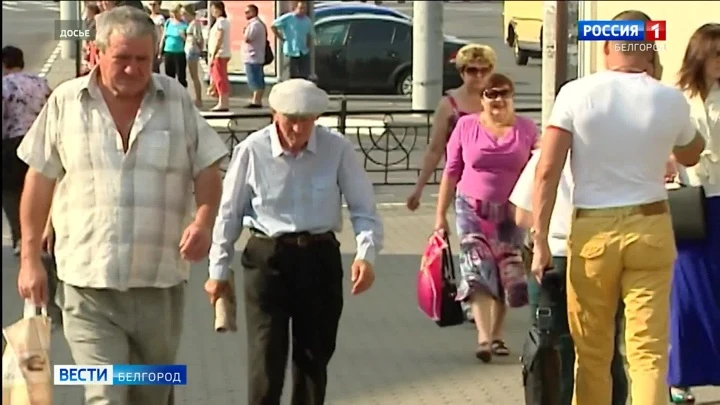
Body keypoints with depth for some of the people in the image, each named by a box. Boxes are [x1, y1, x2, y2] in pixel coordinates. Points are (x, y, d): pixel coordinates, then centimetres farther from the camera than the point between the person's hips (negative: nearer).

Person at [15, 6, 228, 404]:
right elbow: (40, 181, 7)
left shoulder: (177, 100, 3)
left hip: (161, 282, 2)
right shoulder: (65, 103, 0)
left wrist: (203, 222, -14)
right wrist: (30, 258, 6)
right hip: (90, 286, -2)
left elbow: (207, 170, 6)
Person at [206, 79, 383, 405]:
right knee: (266, 359, -5)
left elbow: (364, 209, -3)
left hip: (320, 257, 2)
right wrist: (218, 270, 8)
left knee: (314, 357, 12)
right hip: (266, 256, -1)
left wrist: (366, 254, -21)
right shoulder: (252, 151, -9)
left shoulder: (337, 149, -8)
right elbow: (229, 213, 3)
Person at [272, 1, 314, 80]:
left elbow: (310, 34, 22)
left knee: (305, 76, 3)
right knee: (293, 77, 2)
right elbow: (273, 26, -7)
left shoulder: (307, 21, 6)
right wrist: (282, 38, -7)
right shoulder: (288, 18, -9)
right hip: (291, 51, -4)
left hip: (304, 52, 4)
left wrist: (308, 44, 7)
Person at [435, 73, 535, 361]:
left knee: (506, 275, 6)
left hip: (511, 213, 1)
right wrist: (441, 214, 3)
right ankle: (483, 338, -18)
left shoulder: (526, 129, 2)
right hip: (473, 210, -1)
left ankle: (496, 335, 21)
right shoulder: (466, 126, 1)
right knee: (478, 272, -12)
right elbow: (451, 172, 5)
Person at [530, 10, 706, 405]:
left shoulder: (577, 94, -4)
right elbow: (690, 155, 22)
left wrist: (540, 241, -5)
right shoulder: (670, 101, 0)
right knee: (649, 349, 1)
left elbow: (547, 171, -9)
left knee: (592, 351, 12)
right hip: (650, 228, 1)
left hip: (592, 230, 0)